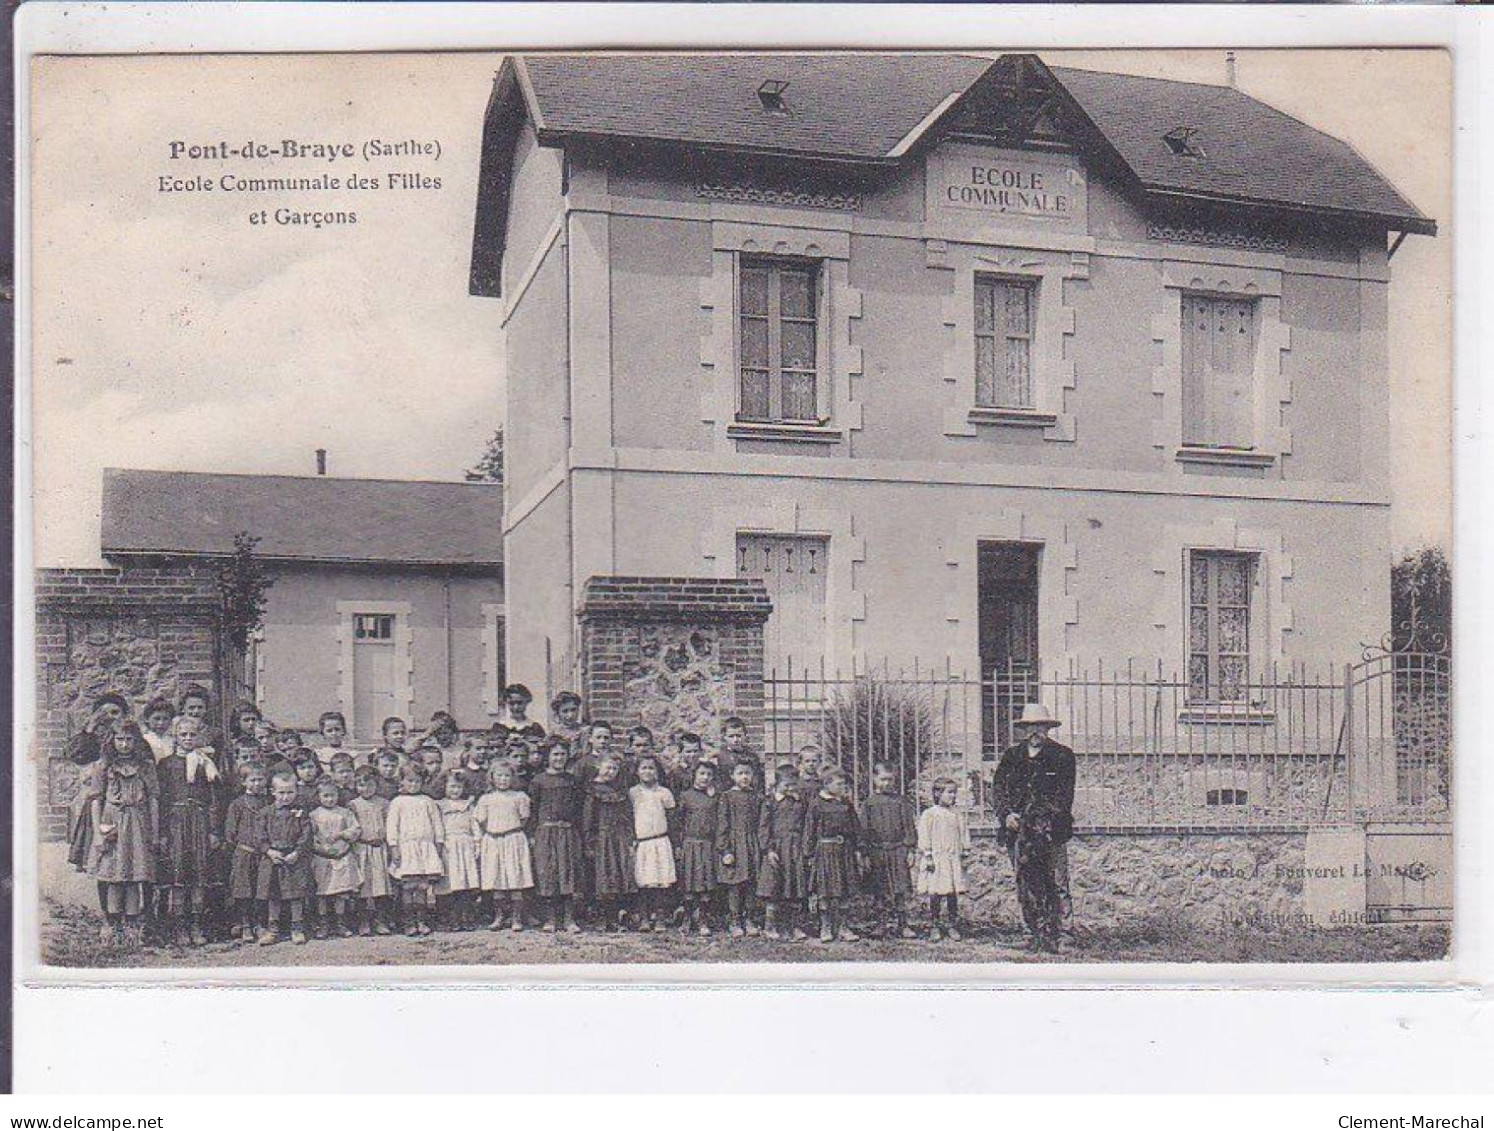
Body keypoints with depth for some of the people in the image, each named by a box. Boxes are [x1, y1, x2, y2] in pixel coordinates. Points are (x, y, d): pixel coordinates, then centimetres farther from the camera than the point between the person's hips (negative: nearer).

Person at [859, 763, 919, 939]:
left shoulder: (901, 802, 6)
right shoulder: (869, 804, 5)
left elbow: (909, 827, 5)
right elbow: (865, 830, 4)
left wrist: (911, 850, -2)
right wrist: (866, 855, 0)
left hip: (899, 850, 0)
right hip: (877, 851, 0)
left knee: (901, 890, -4)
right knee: (880, 891, 5)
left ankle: (901, 926, -2)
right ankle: (883, 924, 13)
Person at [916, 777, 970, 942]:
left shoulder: (956, 815, 11)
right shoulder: (929, 814, -3)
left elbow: (963, 835, 17)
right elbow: (924, 837, -5)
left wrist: (963, 856, 13)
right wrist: (928, 857, -10)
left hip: (953, 859, 4)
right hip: (936, 859, -4)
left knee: (953, 894, 4)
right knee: (935, 894, -4)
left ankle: (952, 926, 11)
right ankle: (935, 927, 4)